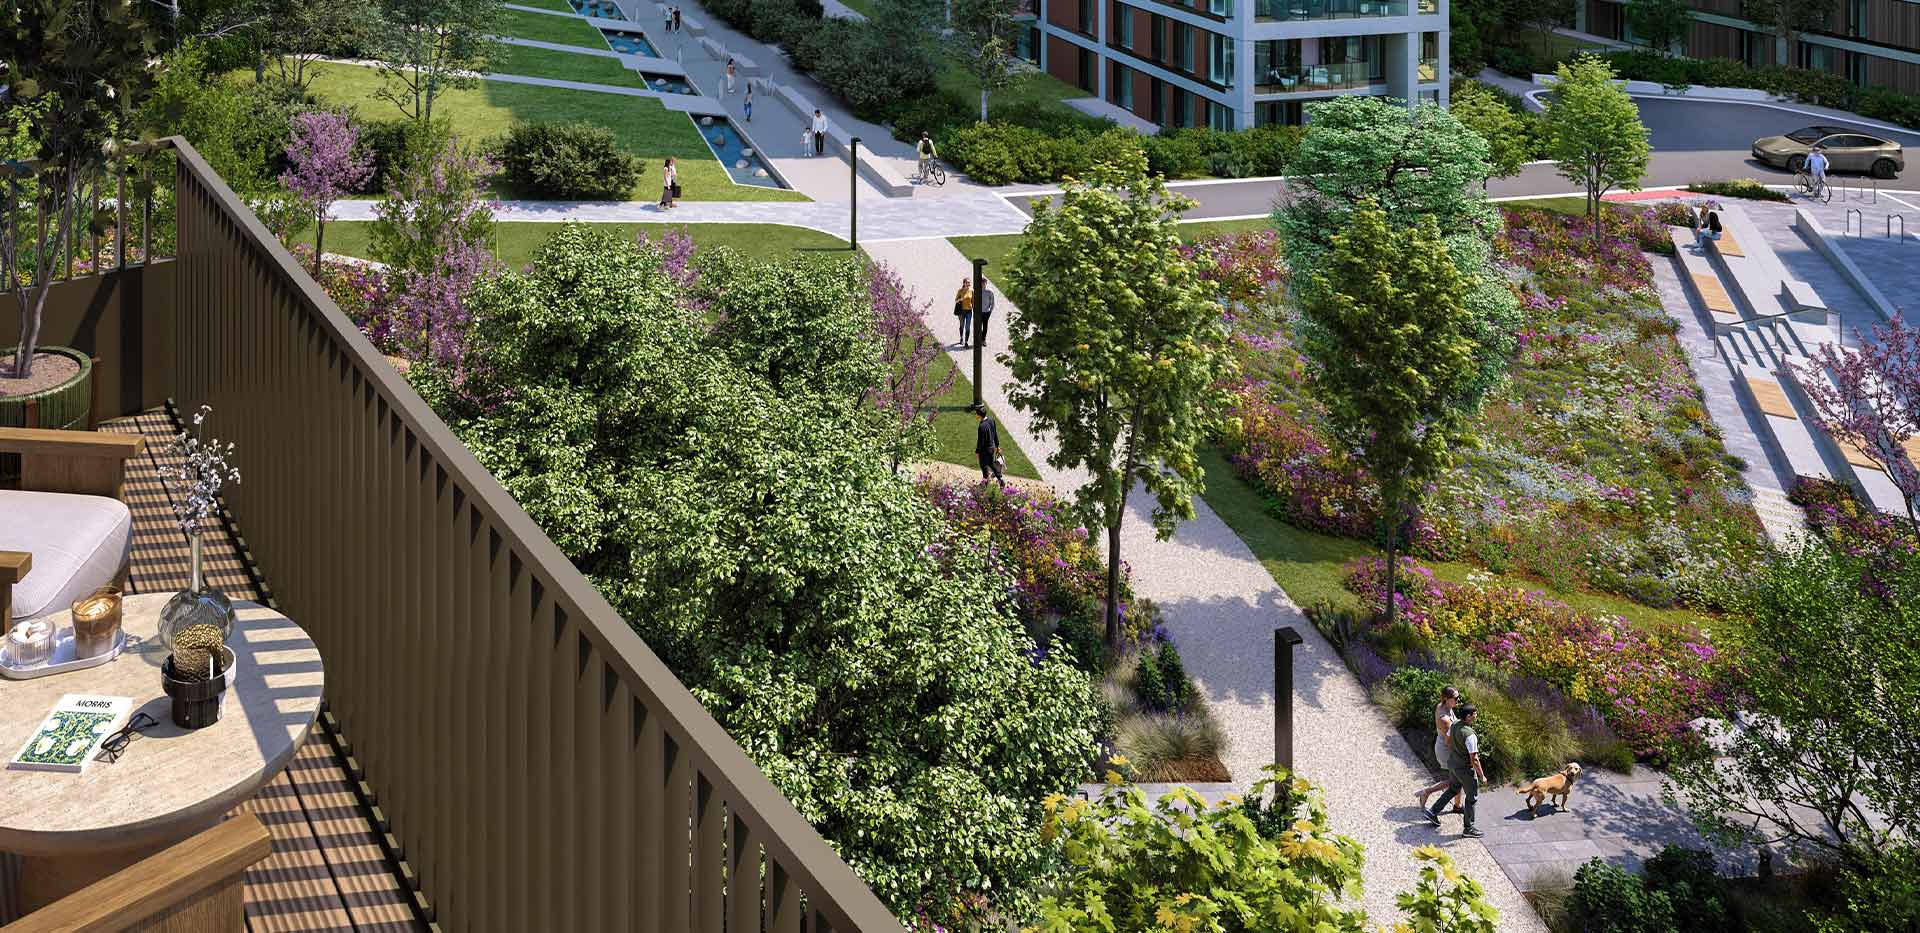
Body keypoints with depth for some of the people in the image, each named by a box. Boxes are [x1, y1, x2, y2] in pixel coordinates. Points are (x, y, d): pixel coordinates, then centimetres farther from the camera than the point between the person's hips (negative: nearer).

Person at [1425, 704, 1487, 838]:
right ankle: (1468, 828, 23)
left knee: (1453, 789, 29)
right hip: (1465, 769, -8)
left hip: (1452, 763, 8)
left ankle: (1433, 812, 33)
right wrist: (1482, 776, -16)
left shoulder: (1454, 725, -8)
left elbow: (1447, 742, 10)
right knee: (1472, 798, 11)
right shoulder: (1470, 735, -32)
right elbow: (1474, 759, -27)